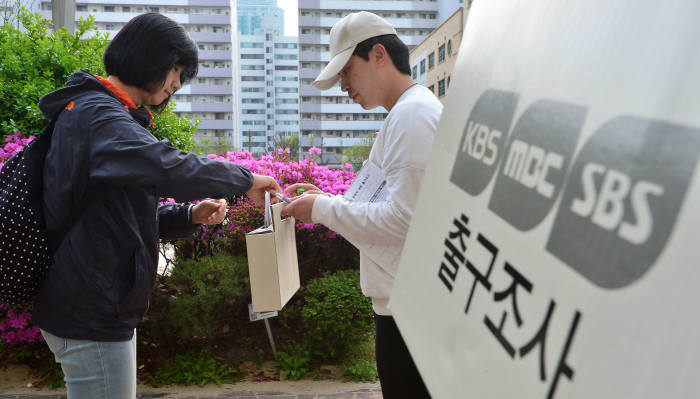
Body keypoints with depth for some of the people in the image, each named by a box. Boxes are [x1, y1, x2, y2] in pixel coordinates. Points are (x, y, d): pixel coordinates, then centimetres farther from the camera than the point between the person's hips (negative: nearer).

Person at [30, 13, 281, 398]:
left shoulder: (105, 112, 17)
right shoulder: (96, 114, -16)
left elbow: (126, 213, 18)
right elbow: (168, 168, -34)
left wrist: (190, 215, 2)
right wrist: (244, 180, -20)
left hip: (96, 306, 11)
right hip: (90, 316, -11)